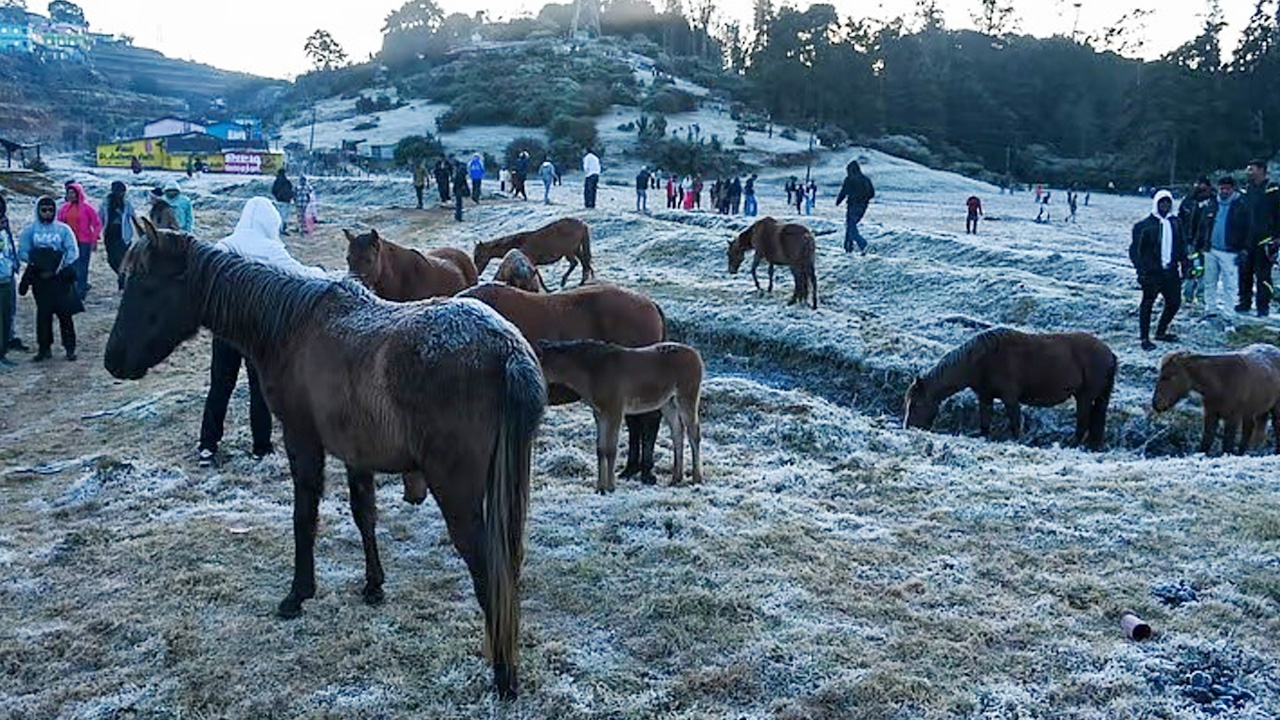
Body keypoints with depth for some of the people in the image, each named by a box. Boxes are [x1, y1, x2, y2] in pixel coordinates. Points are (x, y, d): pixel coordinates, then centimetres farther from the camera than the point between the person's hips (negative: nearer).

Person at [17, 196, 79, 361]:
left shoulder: (63, 229, -1)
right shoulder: (31, 230, 3)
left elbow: (73, 252, -6)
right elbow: (22, 253, 2)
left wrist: (56, 269, -12)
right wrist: (36, 262, -14)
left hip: (60, 277, -1)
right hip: (40, 278, 1)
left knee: (65, 313, 0)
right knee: (43, 313, 7)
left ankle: (70, 347, 7)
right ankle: (44, 348, 15)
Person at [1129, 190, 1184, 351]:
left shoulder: (1175, 223, 9)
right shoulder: (1145, 225, -8)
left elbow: (1180, 246, 18)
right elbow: (1135, 250, -9)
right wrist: (1141, 270, -17)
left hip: (1170, 271, 6)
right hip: (1152, 272, -6)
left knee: (1174, 302, 10)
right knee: (1148, 303, -1)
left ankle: (1161, 332, 28)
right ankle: (1145, 338, 7)